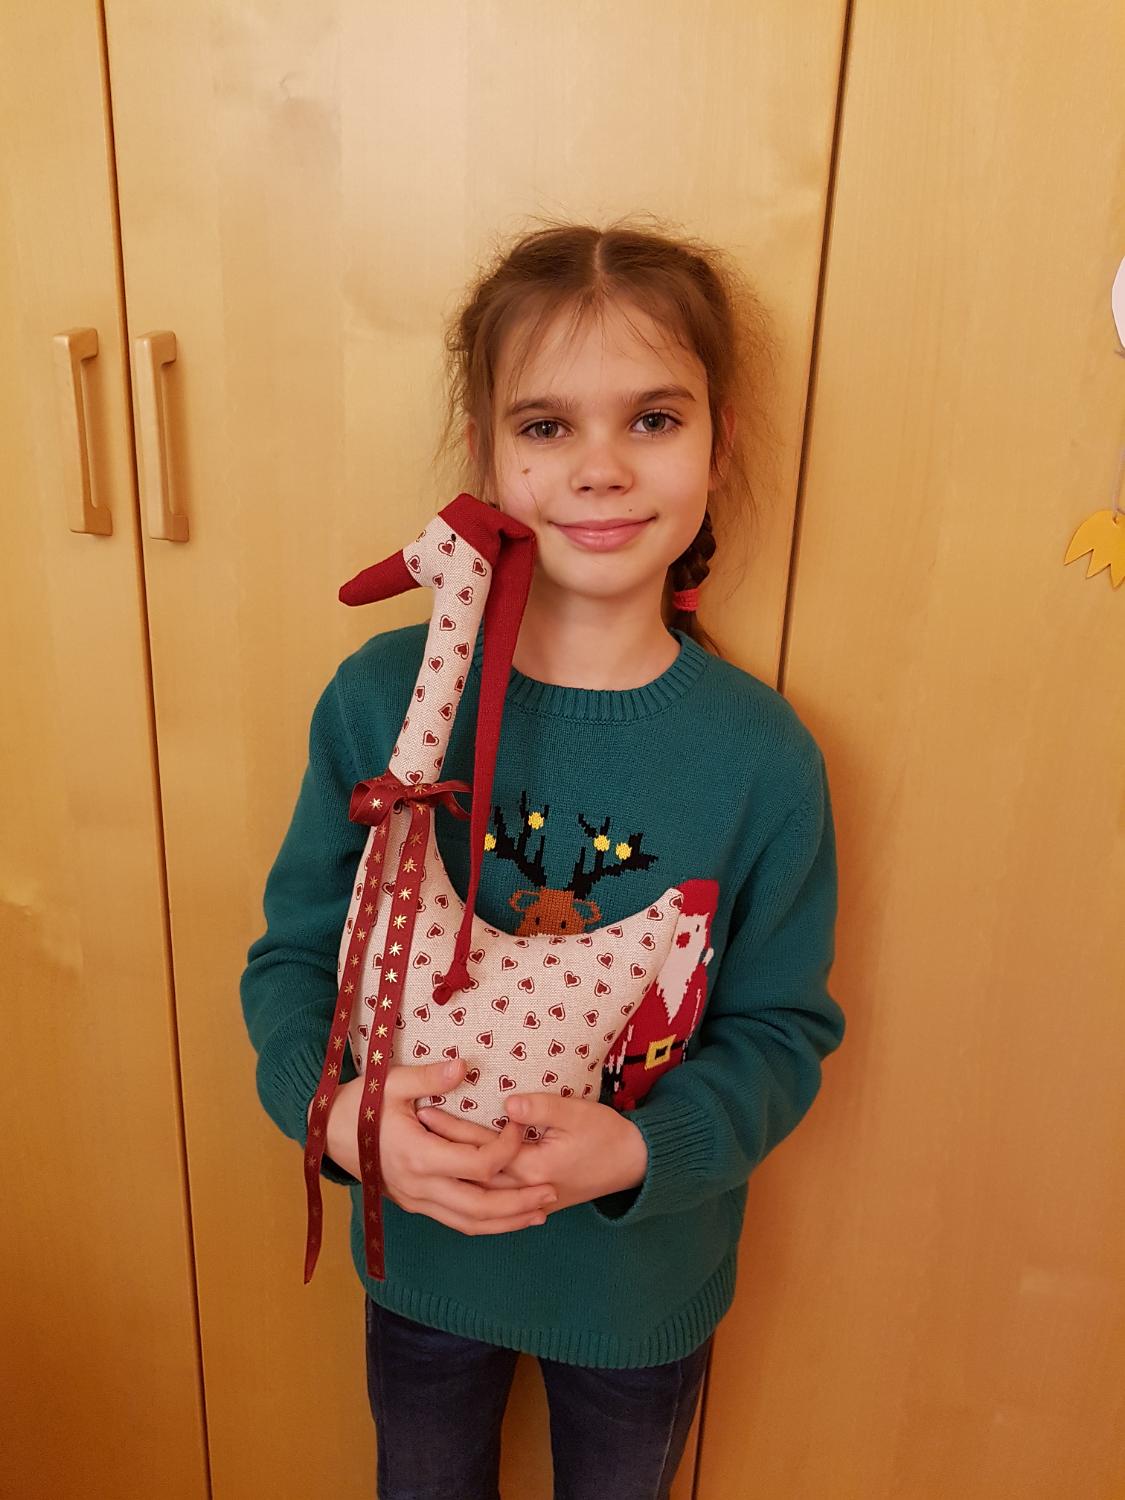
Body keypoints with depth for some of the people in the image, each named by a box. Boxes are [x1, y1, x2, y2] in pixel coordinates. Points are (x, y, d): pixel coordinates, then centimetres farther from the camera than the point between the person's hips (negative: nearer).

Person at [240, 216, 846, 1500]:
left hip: (645, 1281, 0)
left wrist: (640, 1147, -28)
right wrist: (338, 1105, -27)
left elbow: (781, 1031, -11)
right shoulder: (383, 698, -17)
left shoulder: (764, 756, -19)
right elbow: (293, 953, -9)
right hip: (423, 1257, 1)